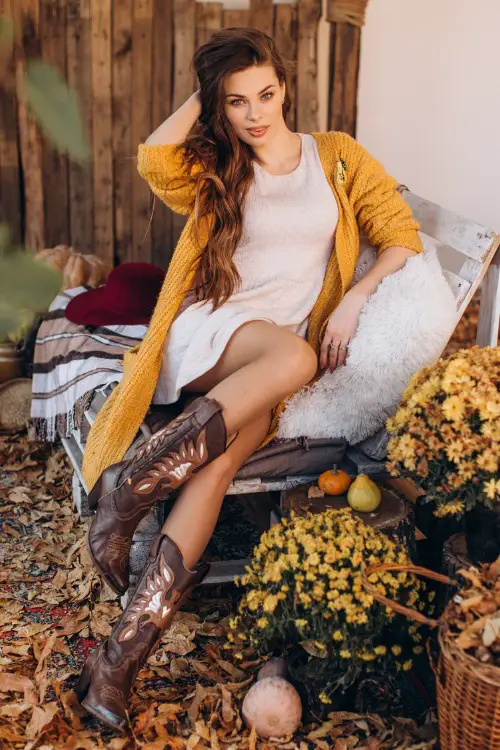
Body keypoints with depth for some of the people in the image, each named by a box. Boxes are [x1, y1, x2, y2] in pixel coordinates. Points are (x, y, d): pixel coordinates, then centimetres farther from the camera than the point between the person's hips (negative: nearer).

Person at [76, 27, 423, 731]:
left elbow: (401, 236, 8)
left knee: (221, 457, -30)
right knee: (292, 356, -37)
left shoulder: (336, 156, 15)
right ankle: (130, 483, -33)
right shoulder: (215, 169, 15)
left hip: (292, 344, 1)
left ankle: (124, 650, -33)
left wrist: (352, 300, -7)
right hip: (212, 330, 0)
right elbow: (154, 157, -9)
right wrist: (205, 93, 7)